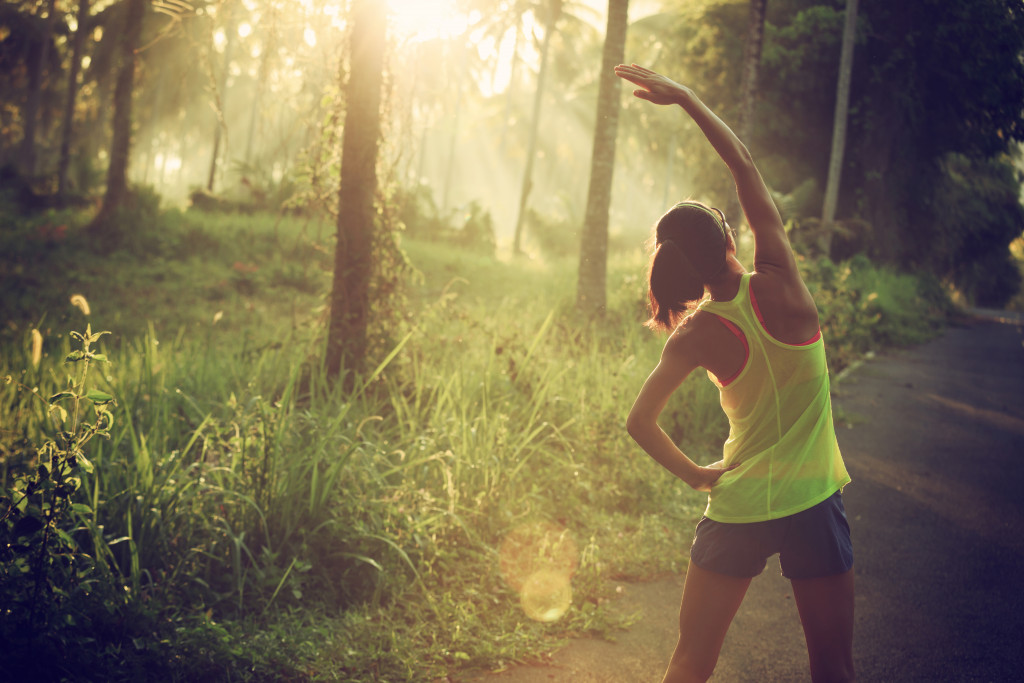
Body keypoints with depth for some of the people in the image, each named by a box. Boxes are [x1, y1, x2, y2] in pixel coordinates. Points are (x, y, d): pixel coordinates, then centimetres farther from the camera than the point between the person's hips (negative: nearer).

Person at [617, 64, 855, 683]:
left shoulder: (698, 335, -6)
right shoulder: (780, 286, -12)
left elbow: (641, 422, -11)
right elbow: (744, 166, -5)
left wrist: (695, 474, 4)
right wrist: (685, 97, -1)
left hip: (736, 508, 2)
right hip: (812, 505, -1)